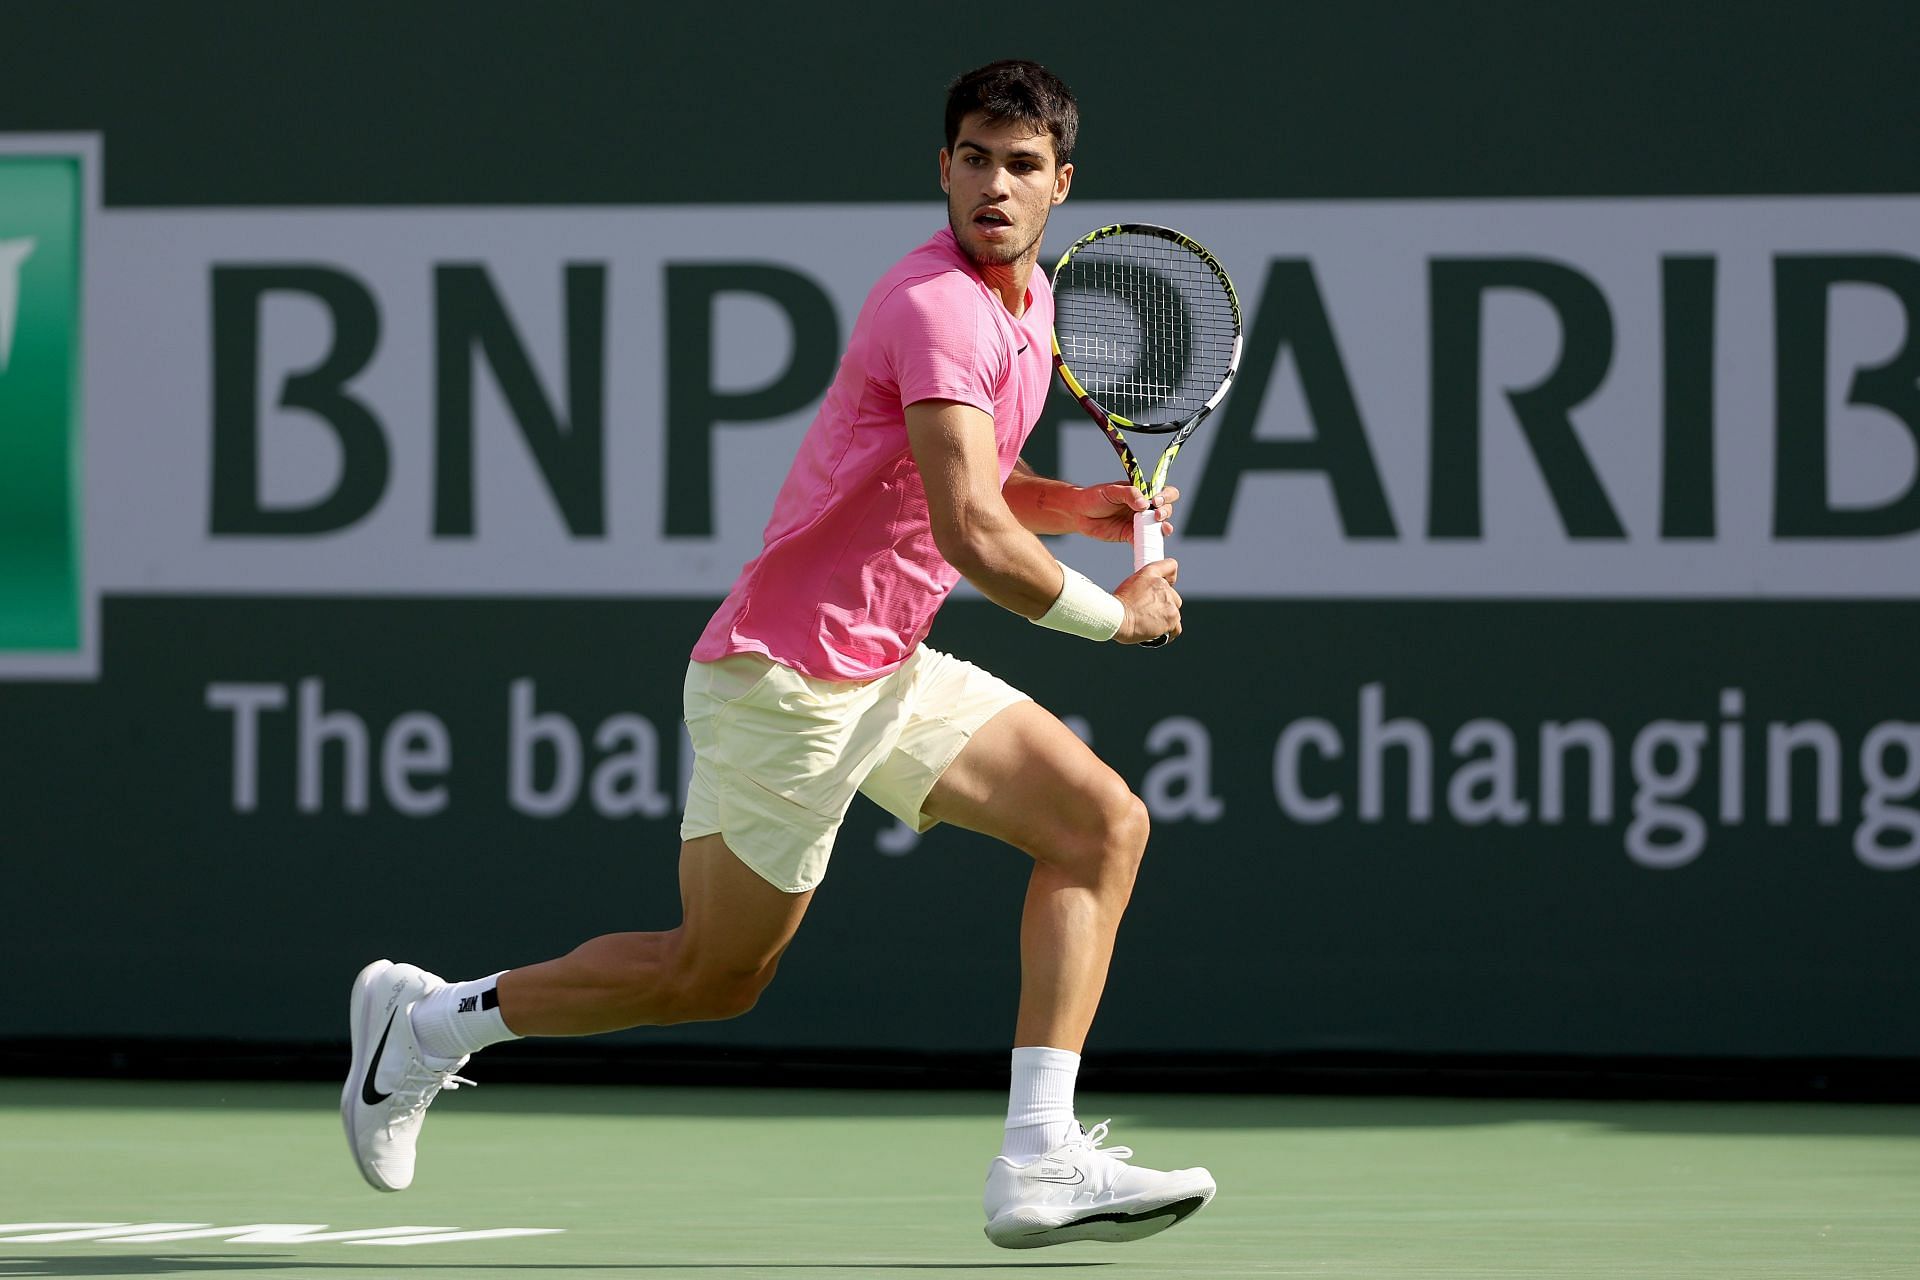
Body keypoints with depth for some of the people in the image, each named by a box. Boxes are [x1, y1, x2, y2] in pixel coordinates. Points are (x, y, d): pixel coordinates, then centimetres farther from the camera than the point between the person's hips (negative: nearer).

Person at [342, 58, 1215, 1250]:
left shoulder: (1027, 300, 9)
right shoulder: (937, 307, -22)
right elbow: (973, 538, -30)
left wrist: (1098, 508, 8)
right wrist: (1116, 616, -15)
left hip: (891, 671, 9)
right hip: (785, 677, -9)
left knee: (1104, 824, -5)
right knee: (713, 975, 4)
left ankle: (1041, 1162, -10)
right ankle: (431, 1022, 24)